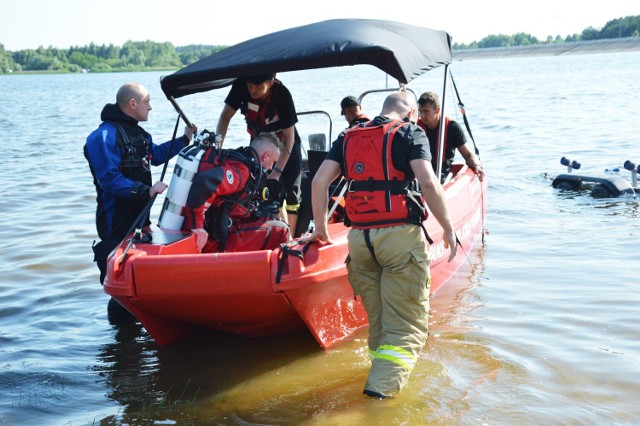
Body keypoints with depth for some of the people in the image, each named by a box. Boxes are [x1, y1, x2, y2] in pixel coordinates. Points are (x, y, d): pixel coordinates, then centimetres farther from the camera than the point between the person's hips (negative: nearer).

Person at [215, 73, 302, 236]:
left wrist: (277, 171, -31)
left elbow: (289, 138, -28)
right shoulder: (241, 85, -27)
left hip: (285, 145, -3)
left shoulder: (282, 94, -33)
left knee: (289, 192, -6)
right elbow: (225, 116, -21)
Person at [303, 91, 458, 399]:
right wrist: (448, 229, -2)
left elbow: (319, 182, 7)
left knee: (377, 321, 16)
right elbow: (428, 182, -10)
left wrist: (321, 230, 15)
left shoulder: (348, 138, 17)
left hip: (359, 237, 5)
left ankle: (382, 375, 22)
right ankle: (383, 386, -14)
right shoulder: (410, 133, 4)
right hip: (401, 235, -4)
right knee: (407, 325, -2)